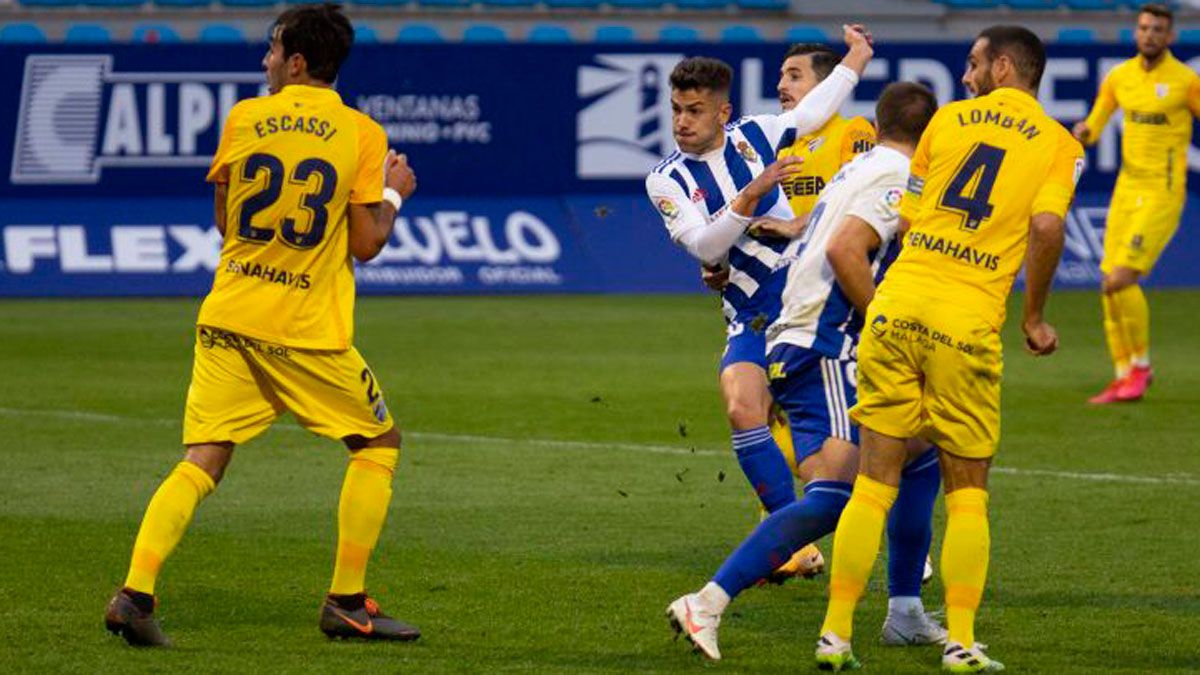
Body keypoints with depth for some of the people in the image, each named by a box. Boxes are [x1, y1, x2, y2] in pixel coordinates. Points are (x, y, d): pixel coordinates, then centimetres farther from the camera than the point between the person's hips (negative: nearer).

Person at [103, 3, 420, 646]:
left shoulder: (243, 119, 4)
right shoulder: (361, 134, -3)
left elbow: (224, 223, 12)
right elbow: (365, 243, -3)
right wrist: (392, 194, 14)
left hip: (228, 319, 3)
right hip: (309, 329, -3)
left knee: (202, 461, 3)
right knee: (378, 444, 15)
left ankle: (136, 590, -14)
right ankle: (347, 602, 10)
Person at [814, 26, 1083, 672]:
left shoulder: (948, 119, 12)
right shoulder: (1059, 145, 5)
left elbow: (906, 220, 15)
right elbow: (1045, 227, -10)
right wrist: (1035, 317, 1)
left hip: (897, 303, 2)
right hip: (969, 326, -2)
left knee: (874, 484, 5)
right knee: (967, 494, 10)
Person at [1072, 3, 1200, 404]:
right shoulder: (1119, 77, 8)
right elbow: (1093, 129, 15)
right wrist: (1082, 133, -7)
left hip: (1162, 194, -6)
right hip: (1127, 190, 6)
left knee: (1121, 281, -17)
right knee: (1111, 287, 4)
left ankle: (1141, 365, 2)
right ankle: (1124, 377, 16)